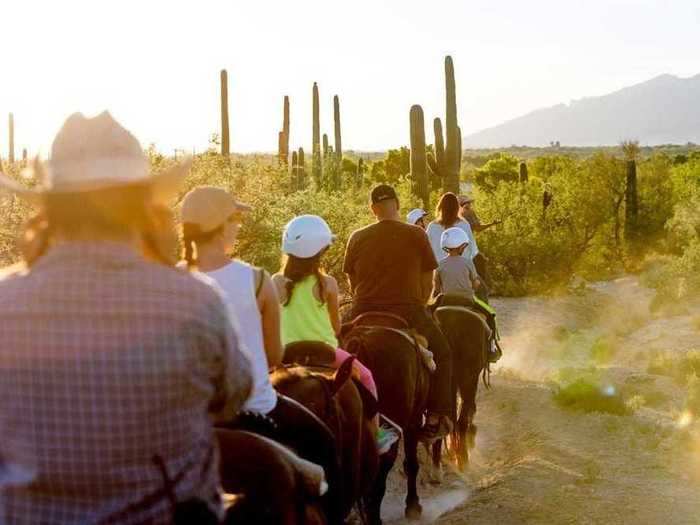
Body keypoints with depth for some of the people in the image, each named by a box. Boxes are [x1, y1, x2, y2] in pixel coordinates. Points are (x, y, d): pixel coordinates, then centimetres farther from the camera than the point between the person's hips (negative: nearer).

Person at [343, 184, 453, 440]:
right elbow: (427, 283, 3)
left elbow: (353, 283, 11)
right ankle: (436, 419, 14)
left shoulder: (357, 238, 4)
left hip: (364, 314, 2)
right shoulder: (416, 235, -2)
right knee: (442, 355, 20)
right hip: (409, 313, -2)